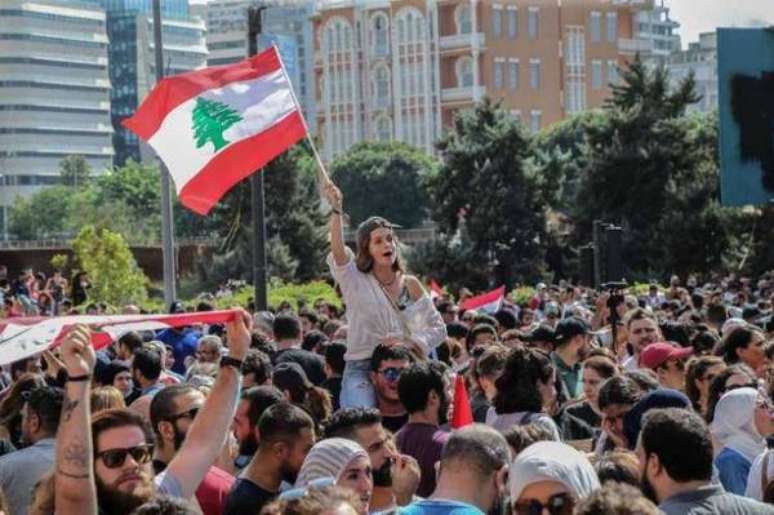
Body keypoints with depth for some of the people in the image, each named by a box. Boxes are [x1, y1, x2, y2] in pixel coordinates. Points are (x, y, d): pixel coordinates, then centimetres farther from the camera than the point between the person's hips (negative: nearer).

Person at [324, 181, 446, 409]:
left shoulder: (410, 284, 10)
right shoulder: (355, 281, 2)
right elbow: (338, 251, -19)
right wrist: (336, 211, -32)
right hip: (361, 368, -3)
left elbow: (438, 328, 10)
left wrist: (410, 344, -9)